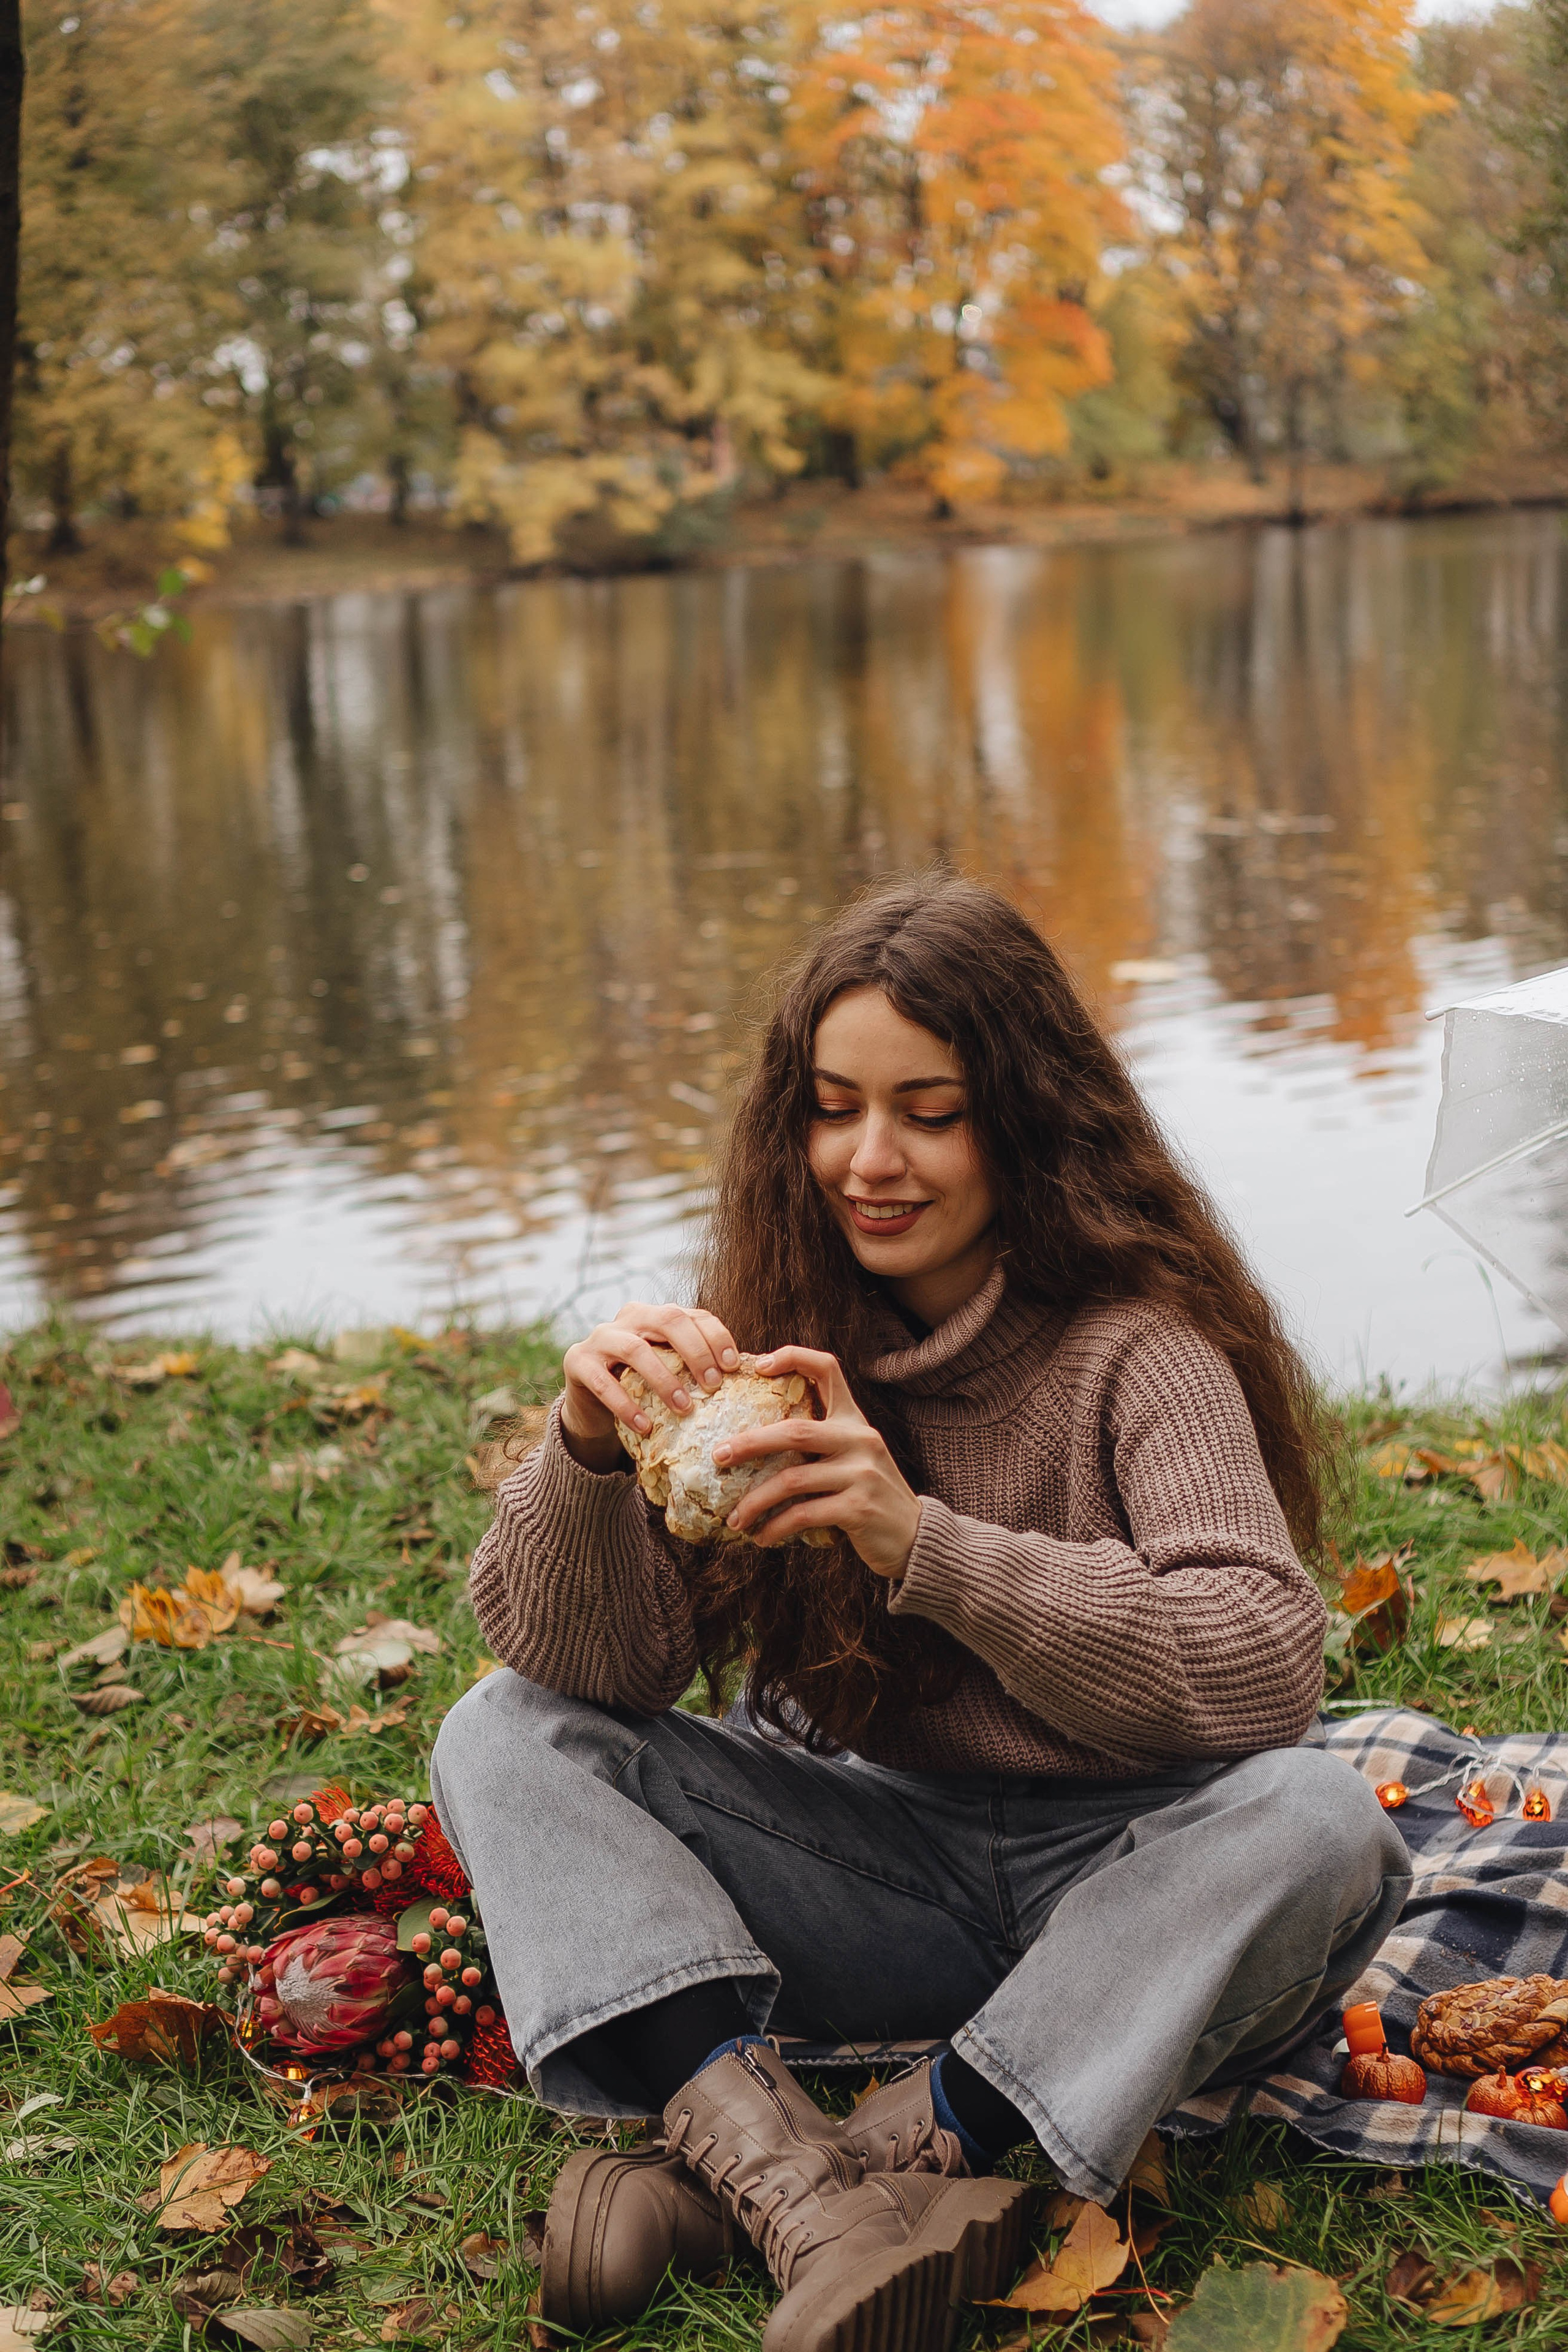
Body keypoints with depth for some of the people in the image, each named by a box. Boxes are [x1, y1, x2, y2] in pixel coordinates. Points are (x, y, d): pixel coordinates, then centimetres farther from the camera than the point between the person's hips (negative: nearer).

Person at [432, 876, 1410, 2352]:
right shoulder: (769, 1336, -1)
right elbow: (593, 1666, -8)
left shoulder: (1136, 1345, -12)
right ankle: (783, 2167, -35)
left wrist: (926, 1543, -36)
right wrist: (590, 1452, -29)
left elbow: (1266, 1666, -26)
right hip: (866, 1867, 3)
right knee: (503, 1737, -14)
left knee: (1312, 1820, -32)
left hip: (1117, 1868, -3)